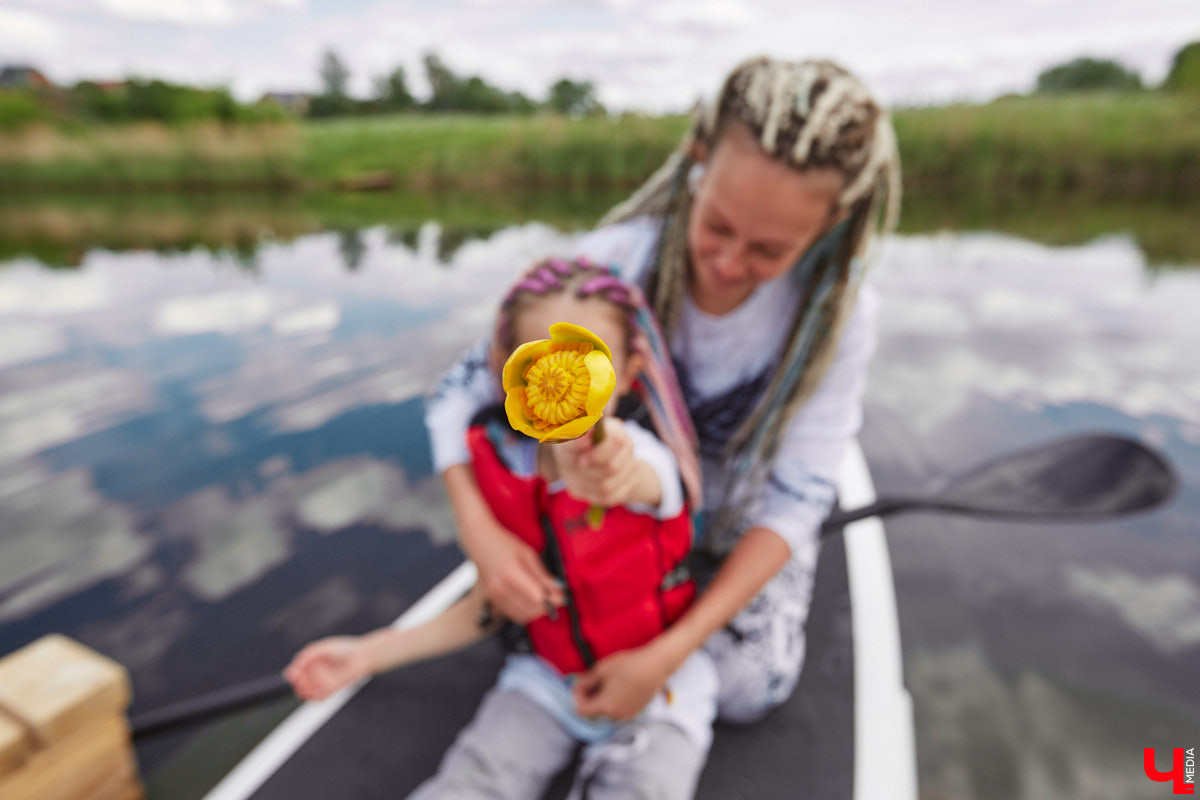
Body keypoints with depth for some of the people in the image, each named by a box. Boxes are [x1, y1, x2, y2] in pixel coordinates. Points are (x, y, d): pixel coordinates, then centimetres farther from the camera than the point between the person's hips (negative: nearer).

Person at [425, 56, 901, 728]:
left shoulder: (838, 314, -29)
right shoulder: (617, 260, -30)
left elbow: (794, 498, -26)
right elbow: (463, 392, -23)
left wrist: (669, 653, -33)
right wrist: (481, 532, -41)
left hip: (747, 509, 0)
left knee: (746, 691, -6)